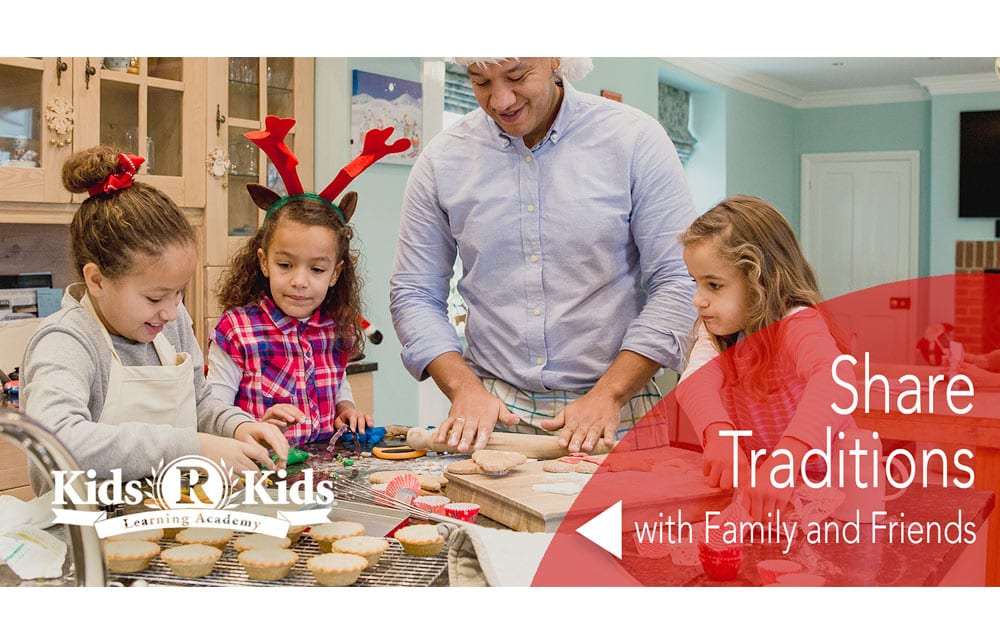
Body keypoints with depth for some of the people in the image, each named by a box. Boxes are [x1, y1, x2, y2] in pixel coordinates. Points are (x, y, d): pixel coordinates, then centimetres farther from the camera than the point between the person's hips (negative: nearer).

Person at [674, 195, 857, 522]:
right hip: (750, 474, 5)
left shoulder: (798, 325, -17)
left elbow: (834, 379, -38)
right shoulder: (717, 329, 1)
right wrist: (718, 436, -40)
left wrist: (786, 461, -53)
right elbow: (697, 380, -19)